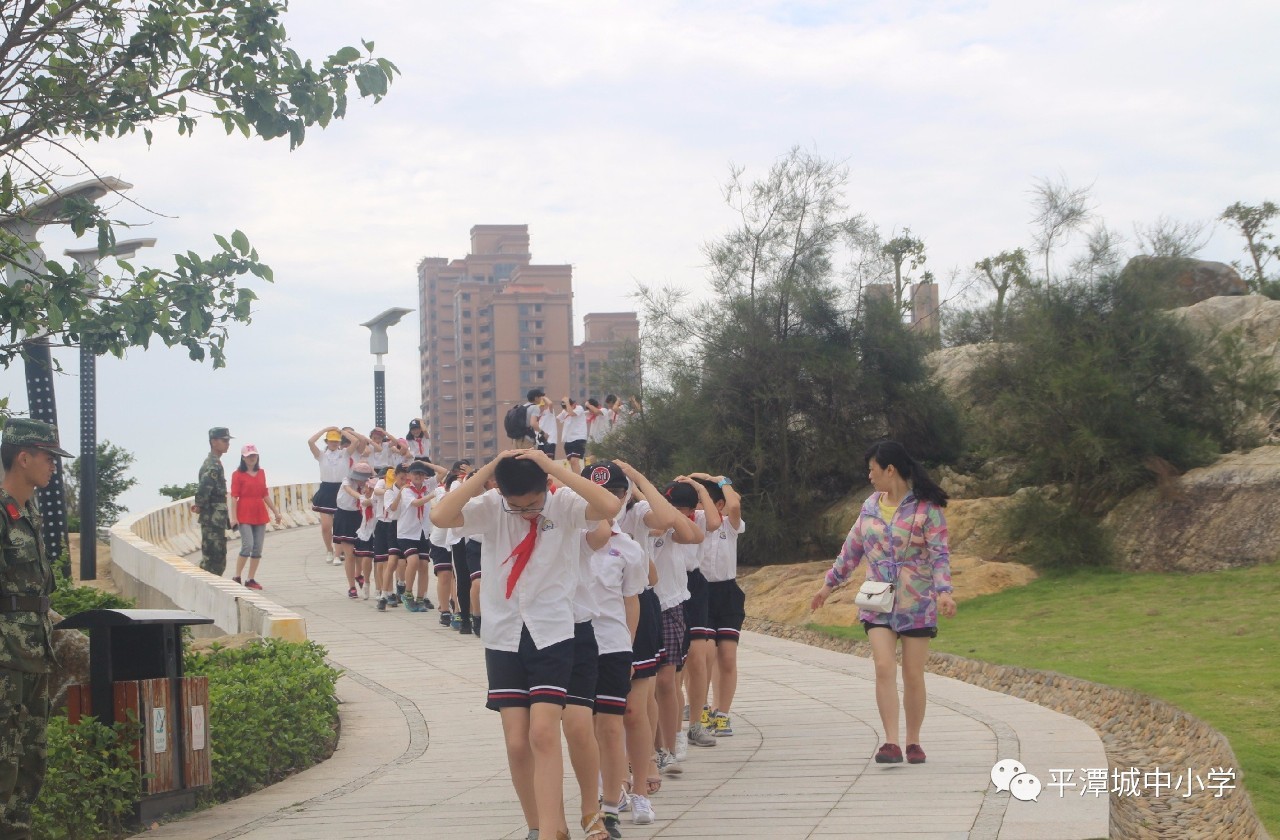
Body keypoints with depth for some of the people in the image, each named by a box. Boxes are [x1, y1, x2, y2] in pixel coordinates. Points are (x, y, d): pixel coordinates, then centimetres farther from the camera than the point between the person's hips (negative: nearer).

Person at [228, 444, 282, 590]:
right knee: (248, 546, -16)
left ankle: (251, 580, 11)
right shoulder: (238, 474, -4)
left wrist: (275, 512, 18)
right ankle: (236, 578, -4)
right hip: (244, 515, -6)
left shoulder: (261, 473, 12)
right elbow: (234, 497, -7)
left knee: (257, 549, 4)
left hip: (260, 515, 6)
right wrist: (234, 517, -13)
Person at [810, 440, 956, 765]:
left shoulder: (926, 508, -7)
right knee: (884, 667, -12)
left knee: (913, 675, 2)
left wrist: (943, 591, -25)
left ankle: (913, 742, 17)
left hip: (916, 603, -4)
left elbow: (939, 553, -12)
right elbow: (852, 549, 20)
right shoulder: (870, 506, 10)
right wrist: (829, 584, 24)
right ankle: (891, 743, -16)